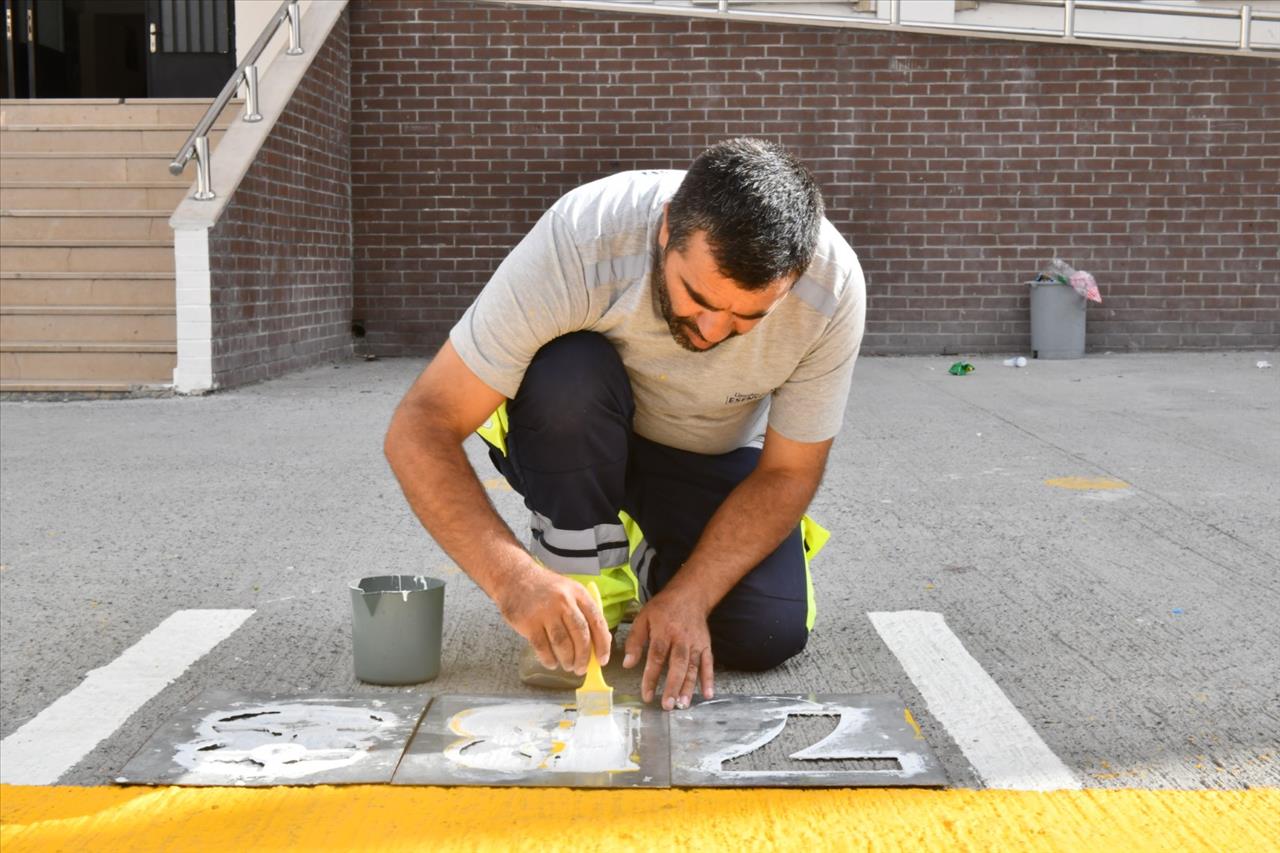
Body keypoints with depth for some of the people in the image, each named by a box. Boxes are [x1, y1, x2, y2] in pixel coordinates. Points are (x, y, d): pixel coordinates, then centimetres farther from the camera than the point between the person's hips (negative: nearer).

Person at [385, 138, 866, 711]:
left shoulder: (834, 287, -29)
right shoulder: (577, 240, -36)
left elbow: (786, 474, -16)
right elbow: (419, 429, -34)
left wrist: (687, 597, -30)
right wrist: (515, 577, -48)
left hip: (715, 460, 2)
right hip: (578, 447, -1)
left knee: (769, 635, -21)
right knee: (568, 369, -35)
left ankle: (652, 565, 11)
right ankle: (584, 578, -14)